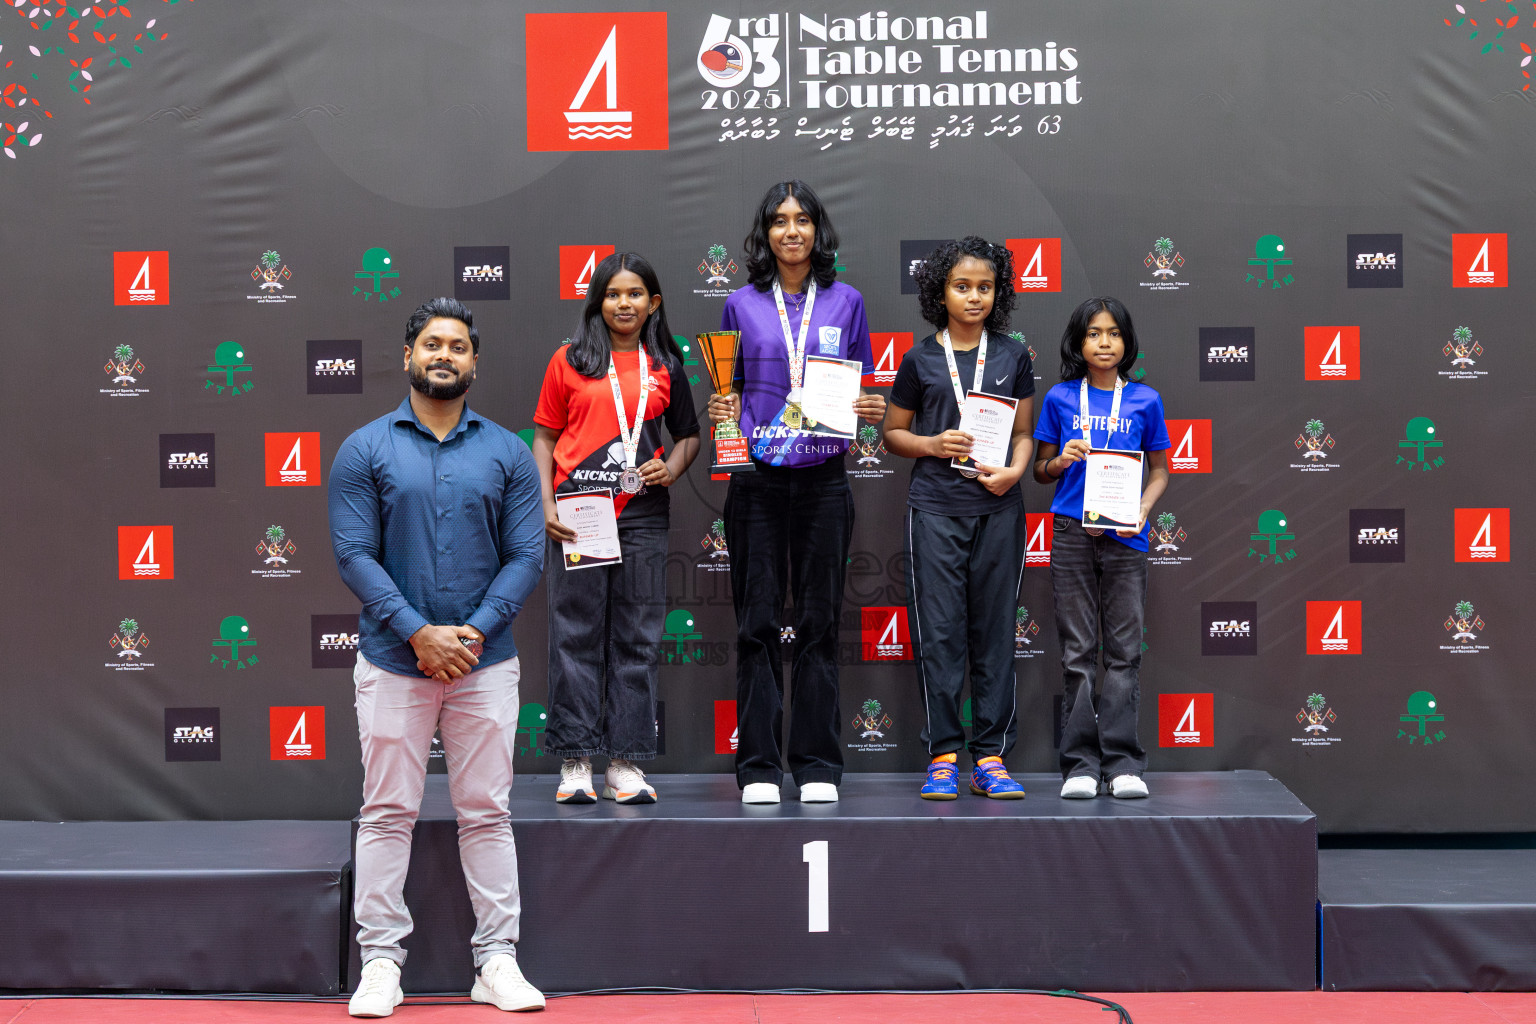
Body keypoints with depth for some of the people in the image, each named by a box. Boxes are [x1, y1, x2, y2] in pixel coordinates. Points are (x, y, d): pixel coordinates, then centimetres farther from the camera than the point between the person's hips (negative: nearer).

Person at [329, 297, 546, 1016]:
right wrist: (419, 633, -14)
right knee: (387, 814, 3)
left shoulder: (507, 453, 5)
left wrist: (474, 631, -12)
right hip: (392, 660, -1)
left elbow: (526, 558, 1)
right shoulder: (365, 450, 1)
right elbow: (354, 556, -5)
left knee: (487, 814, 6)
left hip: (485, 662, 1)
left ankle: (497, 961, 13)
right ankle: (381, 960, 12)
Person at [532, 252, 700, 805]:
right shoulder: (570, 361, 6)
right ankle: (575, 762, 7)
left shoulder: (665, 367, 11)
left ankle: (625, 763, 10)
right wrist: (547, 505, -3)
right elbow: (545, 437, 7)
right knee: (576, 635, 0)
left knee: (636, 639, 4)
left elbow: (689, 435, 18)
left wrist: (672, 468, -3)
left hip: (642, 516, 2)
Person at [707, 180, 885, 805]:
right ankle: (758, 765, 8)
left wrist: (873, 410, -8)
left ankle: (817, 764, 10)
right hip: (758, 477, 0)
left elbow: (863, 389, 13)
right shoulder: (742, 305, 8)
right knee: (757, 621, 1)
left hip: (823, 477, 0)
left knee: (820, 620, 3)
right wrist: (721, 411, -8)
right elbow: (731, 392, 12)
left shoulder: (845, 302, 9)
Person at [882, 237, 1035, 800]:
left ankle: (990, 758, 9)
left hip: (998, 507, 1)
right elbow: (893, 433, 11)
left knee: (994, 632, 3)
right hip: (935, 508, -1)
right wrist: (933, 445, -8)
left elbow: (1024, 432, 12)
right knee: (939, 632, -1)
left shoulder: (1014, 356, 9)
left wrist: (1013, 470, -8)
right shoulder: (919, 359, 5)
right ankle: (943, 755, 7)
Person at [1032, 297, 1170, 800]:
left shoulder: (1145, 400, 6)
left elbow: (1159, 471, 11)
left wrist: (1141, 510, -6)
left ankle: (1123, 762, 7)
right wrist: (1061, 460, -10)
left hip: (1124, 538, 0)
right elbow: (1041, 470, 12)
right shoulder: (1060, 399, 6)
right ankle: (1080, 764, 7)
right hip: (1072, 533, 0)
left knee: (1124, 650, 1)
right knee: (1078, 651, 3)